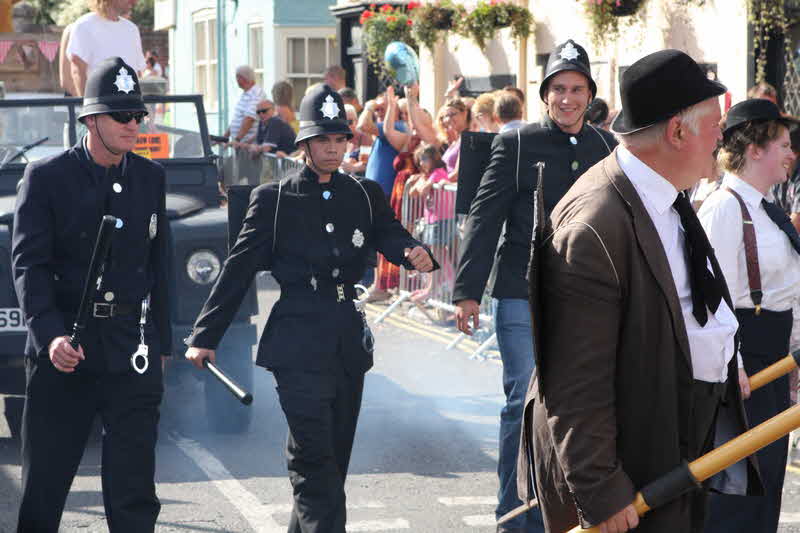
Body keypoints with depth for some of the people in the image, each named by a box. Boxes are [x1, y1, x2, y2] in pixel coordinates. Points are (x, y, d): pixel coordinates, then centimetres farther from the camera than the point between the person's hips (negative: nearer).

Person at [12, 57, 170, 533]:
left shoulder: (151, 178, 8)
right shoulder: (46, 177, -4)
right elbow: (28, 265, -10)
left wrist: (160, 345, 12)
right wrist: (50, 335, -23)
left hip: (133, 350, 2)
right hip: (63, 349, -2)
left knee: (133, 487, 1)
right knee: (44, 480, 8)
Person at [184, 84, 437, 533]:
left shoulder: (365, 195, 11)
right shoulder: (275, 199, 1)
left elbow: (390, 235, -3)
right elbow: (239, 269, 0)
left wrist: (413, 253, -28)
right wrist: (206, 336, -3)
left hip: (350, 341, 5)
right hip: (299, 343, -5)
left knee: (334, 457, 10)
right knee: (316, 460, -13)